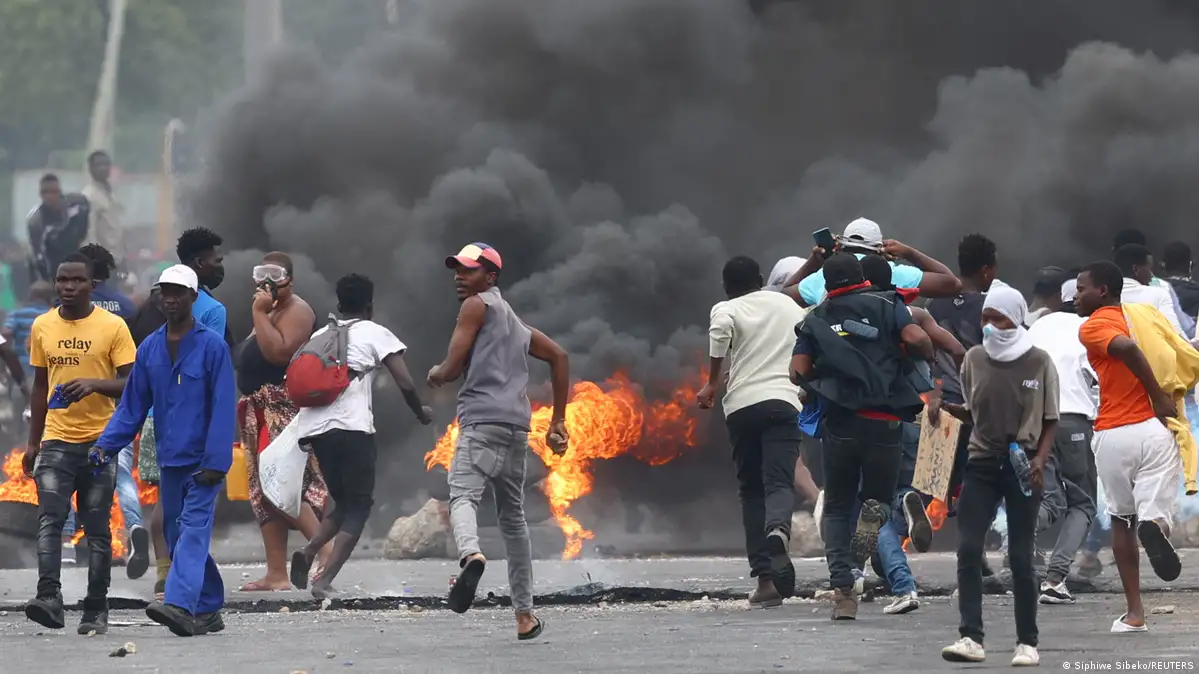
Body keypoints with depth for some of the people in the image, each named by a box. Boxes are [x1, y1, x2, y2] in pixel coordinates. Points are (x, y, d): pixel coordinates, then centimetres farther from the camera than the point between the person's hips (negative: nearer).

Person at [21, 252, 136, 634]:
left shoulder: (113, 327, -2)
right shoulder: (42, 327, 9)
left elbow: (131, 383, -4)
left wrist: (94, 384, -22)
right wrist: (33, 443, 15)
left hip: (100, 441, -2)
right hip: (56, 441, 2)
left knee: (97, 529, 3)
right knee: (49, 519, -15)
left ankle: (96, 611, 8)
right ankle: (49, 598, -26)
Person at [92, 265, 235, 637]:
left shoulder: (212, 345, -8)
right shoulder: (150, 348, 8)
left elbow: (223, 408, -12)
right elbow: (132, 405, 11)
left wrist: (215, 461, -18)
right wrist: (106, 444, -3)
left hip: (203, 461, -7)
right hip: (169, 459, 7)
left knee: (193, 529, -17)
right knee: (177, 536, 10)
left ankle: (181, 604, -31)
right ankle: (208, 609, 19)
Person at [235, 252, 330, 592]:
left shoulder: (296, 311, -8)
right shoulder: (271, 312, 23)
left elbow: (278, 352, -22)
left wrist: (259, 313, -18)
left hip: (286, 410, -10)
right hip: (262, 411, 10)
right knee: (264, 492, 6)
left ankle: (325, 548, -20)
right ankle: (276, 574, 6)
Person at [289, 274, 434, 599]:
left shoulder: (320, 336, 22)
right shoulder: (375, 333, 8)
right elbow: (405, 384, 1)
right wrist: (421, 413, 18)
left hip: (314, 428, 5)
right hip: (352, 428, -5)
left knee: (344, 503, 19)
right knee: (358, 505, 3)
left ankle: (308, 553, -7)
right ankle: (326, 580, -15)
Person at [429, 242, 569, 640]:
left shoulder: (477, 305, 1)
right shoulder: (513, 321, 25)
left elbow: (452, 368, -6)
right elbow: (559, 357, 30)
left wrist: (436, 374, 18)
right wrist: (558, 421, 29)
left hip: (483, 418, -8)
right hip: (517, 425, 8)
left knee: (463, 495, -24)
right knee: (512, 516, 16)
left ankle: (471, 553, -56)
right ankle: (524, 615, 19)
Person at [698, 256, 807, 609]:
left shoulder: (727, 309, 7)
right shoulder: (789, 306, 20)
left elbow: (720, 336, -16)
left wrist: (711, 385, -10)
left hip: (742, 404, -1)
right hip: (784, 401, 1)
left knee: (751, 490, 10)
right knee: (779, 482, -9)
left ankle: (765, 574, 4)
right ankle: (777, 531, -44)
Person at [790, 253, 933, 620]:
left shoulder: (815, 320, 10)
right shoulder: (886, 305, 5)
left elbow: (798, 372, 2)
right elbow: (916, 338, -10)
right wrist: (928, 357, 11)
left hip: (839, 422, 1)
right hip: (884, 421, -1)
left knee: (837, 509, 12)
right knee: (879, 496, 18)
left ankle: (842, 589, -4)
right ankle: (874, 512, -20)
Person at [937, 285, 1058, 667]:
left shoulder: (1039, 362, -4)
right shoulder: (975, 359, 4)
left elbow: (1050, 421, 3)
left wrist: (1040, 458, -12)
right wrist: (950, 409, -7)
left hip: (1022, 466, -3)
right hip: (982, 463, 3)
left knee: (1020, 556, 0)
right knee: (968, 549, -10)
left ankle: (1027, 642, 9)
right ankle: (971, 638, -11)